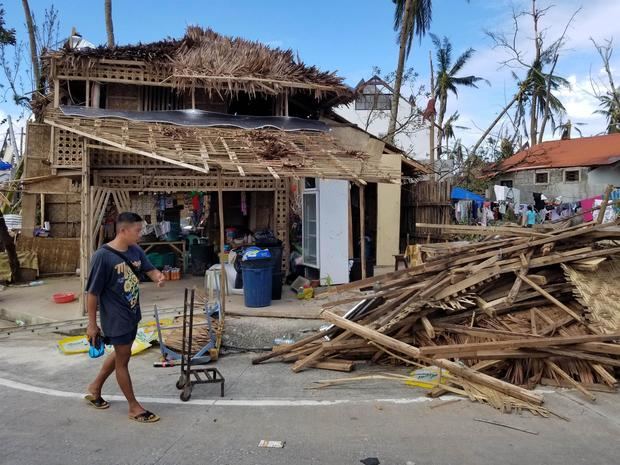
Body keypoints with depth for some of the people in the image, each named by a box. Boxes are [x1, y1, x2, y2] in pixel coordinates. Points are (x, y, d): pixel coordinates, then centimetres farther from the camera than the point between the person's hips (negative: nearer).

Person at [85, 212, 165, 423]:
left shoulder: (136, 251, -1)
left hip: (132, 314, 8)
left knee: (120, 353, 23)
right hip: (116, 318, -8)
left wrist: (159, 277, -21)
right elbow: (92, 292, -17)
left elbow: (150, 269, 5)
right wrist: (92, 324, -13)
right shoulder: (103, 256, -21)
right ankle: (134, 407, 19)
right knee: (123, 359, 5)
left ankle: (95, 388, 44)